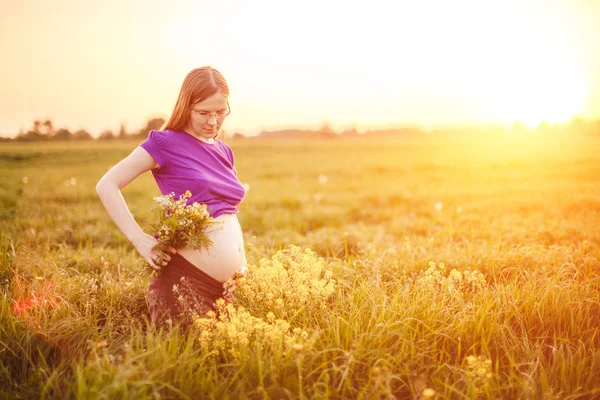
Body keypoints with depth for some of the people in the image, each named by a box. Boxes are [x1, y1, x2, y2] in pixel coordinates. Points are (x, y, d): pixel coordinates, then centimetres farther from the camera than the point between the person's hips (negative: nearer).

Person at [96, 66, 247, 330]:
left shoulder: (224, 151, 14)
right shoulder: (165, 142, -4)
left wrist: (243, 265, 12)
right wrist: (139, 239, -14)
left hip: (226, 284, 7)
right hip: (185, 277, -7)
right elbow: (106, 186, -5)